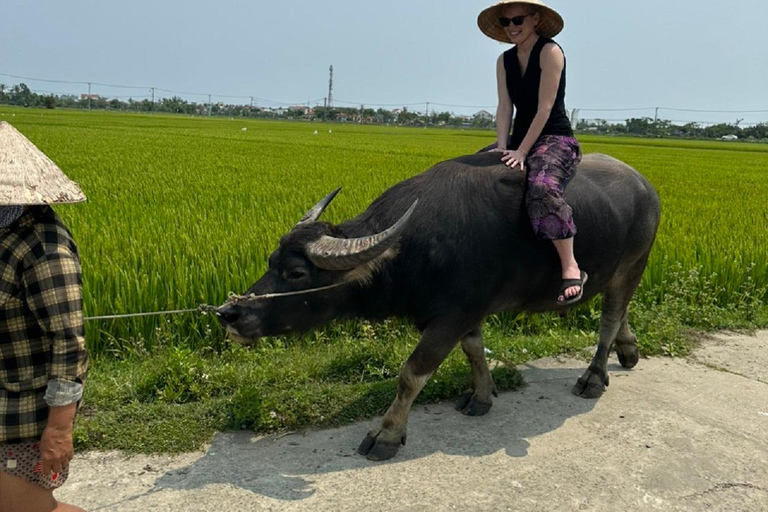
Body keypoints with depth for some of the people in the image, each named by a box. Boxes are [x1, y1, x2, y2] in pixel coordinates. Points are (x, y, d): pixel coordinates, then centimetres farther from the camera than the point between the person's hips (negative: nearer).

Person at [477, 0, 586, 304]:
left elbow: (544, 109, -16)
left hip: (555, 140, -7)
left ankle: (571, 268, -29)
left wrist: (521, 152, -20)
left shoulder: (550, 52, -10)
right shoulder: (505, 61, 11)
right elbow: (504, 108, 2)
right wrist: (502, 148, -13)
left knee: (542, 188, -38)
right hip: (519, 138, 8)